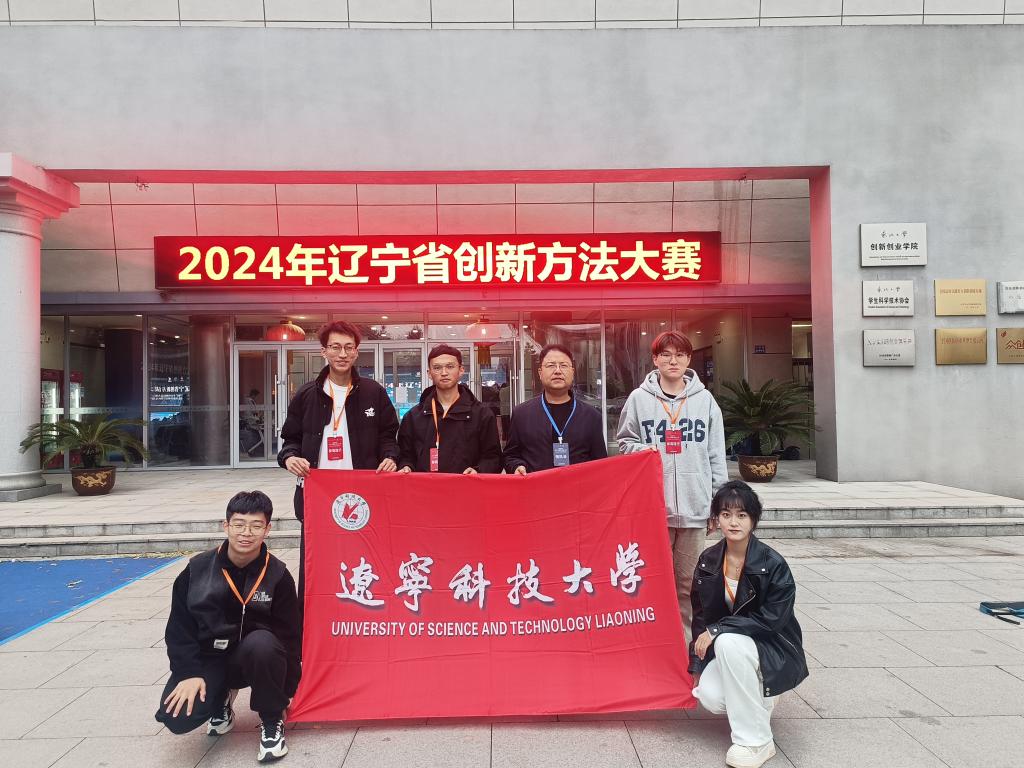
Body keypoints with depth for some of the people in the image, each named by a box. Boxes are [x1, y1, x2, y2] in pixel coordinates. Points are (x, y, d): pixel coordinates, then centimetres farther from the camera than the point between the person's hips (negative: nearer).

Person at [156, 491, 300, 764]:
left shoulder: (277, 575, -12)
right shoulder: (197, 570, -8)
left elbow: (288, 635, -6)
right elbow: (179, 628, -1)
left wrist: (287, 691, -3)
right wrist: (189, 673, -12)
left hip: (254, 657, -1)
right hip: (207, 659, 2)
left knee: (262, 643, -37)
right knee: (177, 718, -23)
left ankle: (272, 722, -9)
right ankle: (221, 697, 15)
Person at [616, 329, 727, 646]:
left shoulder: (705, 400, 7)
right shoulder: (639, 398, 3)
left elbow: (716, 456, 8)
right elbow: (624, 442, 11)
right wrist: (643, 449, -10)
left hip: (695, 506, 1)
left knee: (688, 582, 9)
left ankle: (685, 642, 22)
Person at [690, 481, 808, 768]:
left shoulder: (772, 564, -19)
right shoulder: (708, 561, -5)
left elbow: (772, 619, -21)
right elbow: (700, 616, 3)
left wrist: (718, 629, -23)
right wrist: (698, 667, 0)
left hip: (774, 652, -4)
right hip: (725, 649, 4)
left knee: (729, 642, -34)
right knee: (710, 696, -24)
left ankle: (756, 741, -20)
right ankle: (756, 701, 14)